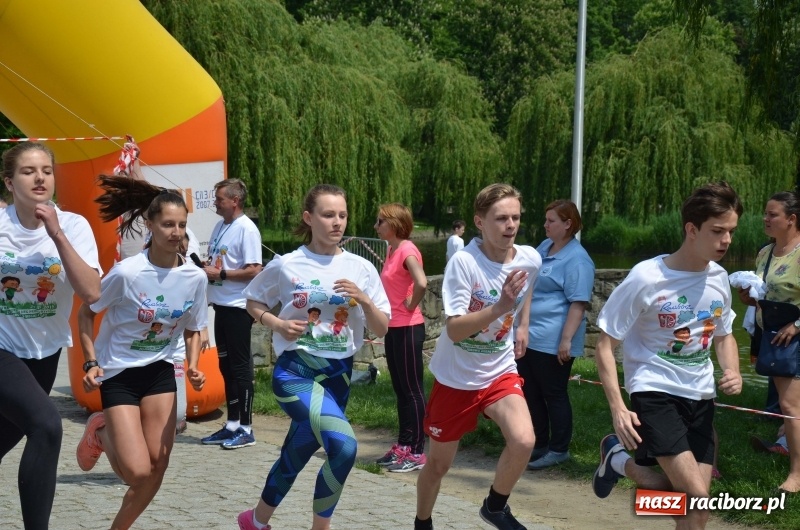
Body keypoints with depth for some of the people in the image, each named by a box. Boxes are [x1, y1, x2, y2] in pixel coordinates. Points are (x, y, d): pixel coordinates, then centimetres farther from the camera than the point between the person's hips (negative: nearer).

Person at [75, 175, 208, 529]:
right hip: (118, 373, -4)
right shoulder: (127, 273, -22)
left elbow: (192, 330, 7)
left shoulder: (195, 277, -9)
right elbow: (85, 313, -8)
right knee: (138, 472, -13)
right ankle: (100, 434, 21)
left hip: (160, 371, 5)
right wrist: (91, 363, -16)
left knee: (158, 465, 1)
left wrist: (193, 367, -10)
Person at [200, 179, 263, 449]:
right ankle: (232, 425, 23)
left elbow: (254, 271, -20)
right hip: (221, 304, 9)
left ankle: (245, 429, 4)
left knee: (240, 366, -3)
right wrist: (204, 268, 2)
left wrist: (220, 274, -18)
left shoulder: (246, 229, -14)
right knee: (226, 365, 14)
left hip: (238, 307, -9)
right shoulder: (220, 226, 13)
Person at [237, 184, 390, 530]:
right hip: (296, 370, -4)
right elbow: (253, 302, 9)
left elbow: (381, 330, 3)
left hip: (338, 373, 4)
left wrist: (363, 299, -16)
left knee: (295, 455, 16)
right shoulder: (285, 266, -5)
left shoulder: (361, 268, 0)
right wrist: (278, 324, -9)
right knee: (343, 446, -25)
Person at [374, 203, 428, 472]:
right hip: (393, 328, 10)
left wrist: (411, 306, -18)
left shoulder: (407, 250, -16)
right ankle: (403, 446, 23)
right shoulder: (392, 251, 11)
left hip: (408, 329, -9)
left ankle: (417, 452, 2)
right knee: (400, 389, 15)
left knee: (412, 390, -3)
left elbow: (421, 283, -33)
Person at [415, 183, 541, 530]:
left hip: (500, 372, 3)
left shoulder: (530, 259, -8)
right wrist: (498, 308, -41)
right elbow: (454, 330, -30)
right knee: (439, 462, 11)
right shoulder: (463, 262, -23)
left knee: (523, 441, -22)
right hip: (455, 377, -3)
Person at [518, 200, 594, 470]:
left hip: (552, 343, -9)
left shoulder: (576, 259, -16)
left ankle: (559, 450, 14)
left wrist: (566, 340, -24)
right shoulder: (544, 247, 12)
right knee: (530, 394, 14)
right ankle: (538, 444, 26)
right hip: (527, 337, 9)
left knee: (553, 395, 2)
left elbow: (578, 303, -20)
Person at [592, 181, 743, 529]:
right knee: (695, 495, -17)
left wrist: (733, 372, -3)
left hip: (700, 397, 6)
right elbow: (605, 344, -11)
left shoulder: (719, 278, 1)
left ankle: (624, 463, 23)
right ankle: (619, 458, 7)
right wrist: (617, 408, -19)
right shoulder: (647, 278, -16)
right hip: (655, 393, -5)